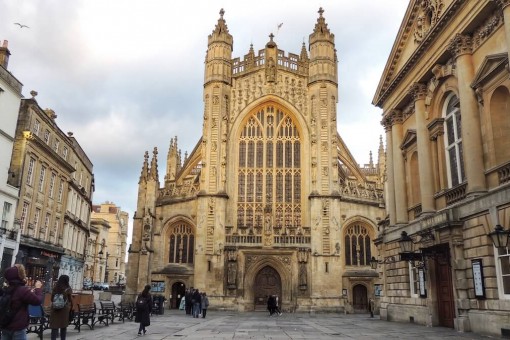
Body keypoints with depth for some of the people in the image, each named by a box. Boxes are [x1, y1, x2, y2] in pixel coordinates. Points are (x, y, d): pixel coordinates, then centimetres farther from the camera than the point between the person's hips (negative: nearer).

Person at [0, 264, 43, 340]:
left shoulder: (6, 290, 7)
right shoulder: (23, 290, -19)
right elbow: (38, 301, -16)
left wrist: (30, 293, 17)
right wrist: (38, 288, -4)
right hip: (18, 328, -8)